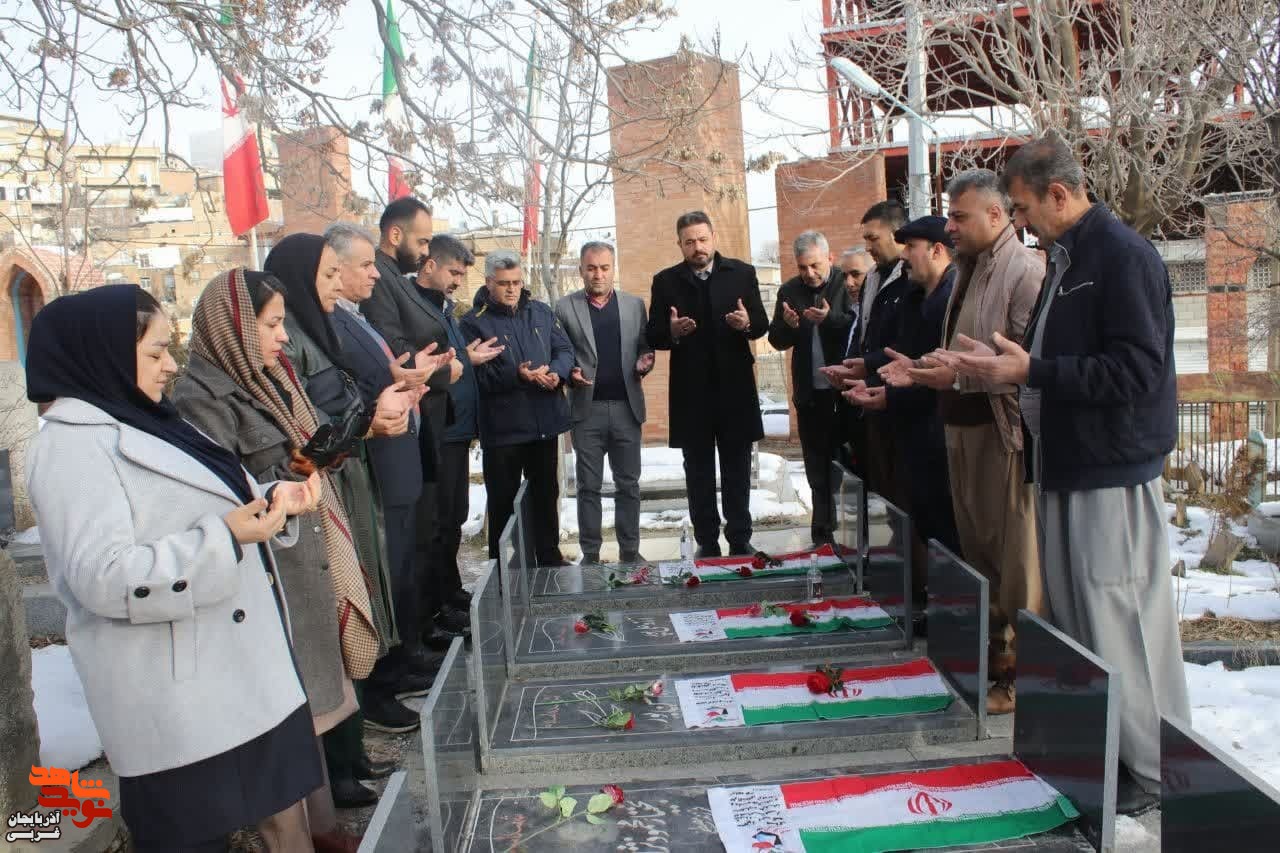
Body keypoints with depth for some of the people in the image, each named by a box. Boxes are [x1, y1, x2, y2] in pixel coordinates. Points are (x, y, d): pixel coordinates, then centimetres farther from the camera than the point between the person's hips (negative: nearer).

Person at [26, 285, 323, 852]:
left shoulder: (145, 424, 14)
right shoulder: (72, 444, -14)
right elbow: (104, 578, -23)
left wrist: (272, 502, 5)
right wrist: (225, 539, -25)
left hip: (242, 668, 9)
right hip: (179, 700, -8)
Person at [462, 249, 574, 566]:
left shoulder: (541, 312, 10)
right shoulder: (474, 322, -6)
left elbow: (565, 349, 8)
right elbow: (476, 374, -16)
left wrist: (556, 372, -14)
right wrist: (517, 375, -28)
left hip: (545, 421, 5)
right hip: (502, 428, -5)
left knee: (546, 493, 17)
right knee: (502, 500, 5)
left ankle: (550, 557, 33)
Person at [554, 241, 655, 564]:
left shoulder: (634, 304, 9)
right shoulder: (565, 307, 3)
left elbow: (645, 347, 11)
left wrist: (644, 364, -10)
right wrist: (570, 373, -16)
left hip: (626, 407, 2)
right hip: (587, 408, -1)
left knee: (628, 484, 8)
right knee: (588, 486, 6)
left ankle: (630, 551, 18)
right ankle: (590, 554, 14)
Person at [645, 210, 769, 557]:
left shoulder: (742, 273, 3)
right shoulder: (666, 281, 2)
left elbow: (761, 324, 3)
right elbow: (652, 336, 0)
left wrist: (747, 323, -20)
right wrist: (672, 331, -22)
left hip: (735, 387, 0)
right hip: (690, 391, 0)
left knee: (738, 469, 8)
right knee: (698, 473, 8)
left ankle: (740, 540, 18)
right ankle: (707, 543, 18)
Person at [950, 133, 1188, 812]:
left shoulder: (1123, 255, -14)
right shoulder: (1065, 257, 15)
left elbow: (1137, 372, -22)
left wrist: (1031, 371, -21)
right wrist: (1010, 364, 4)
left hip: (1111, 473, -9)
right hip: (1065, 464, 9)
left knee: (1118, 624, -1)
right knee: (1070, 615, 15)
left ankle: (1149, 769, 15)